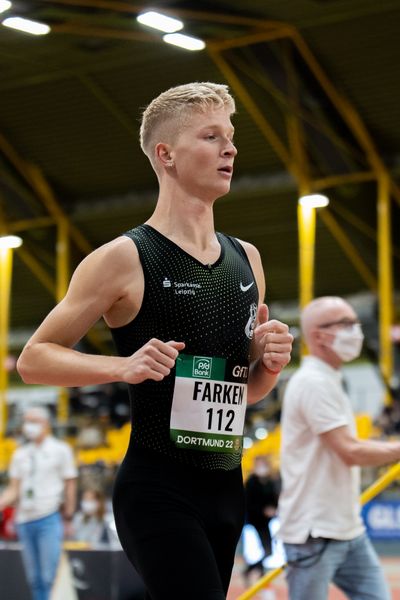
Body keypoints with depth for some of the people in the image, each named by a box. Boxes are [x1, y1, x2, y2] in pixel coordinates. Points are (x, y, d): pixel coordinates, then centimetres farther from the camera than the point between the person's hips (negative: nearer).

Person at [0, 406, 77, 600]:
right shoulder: (20, 454, 14)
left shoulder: (60, 450, 3)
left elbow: (70, 485, 2)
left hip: (49, 519, -5)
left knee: (49, 576, -11)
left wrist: (67, 518, -2)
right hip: (25, 520, 5)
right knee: (34, 579, 6)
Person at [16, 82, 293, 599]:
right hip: (157, 491, -7)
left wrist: (270, 364, 0)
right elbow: (33, 359, -6)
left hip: (225, 485, 7)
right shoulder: (125, 259, -8)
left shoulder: (246, 260, 12)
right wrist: (123, 366, -20)